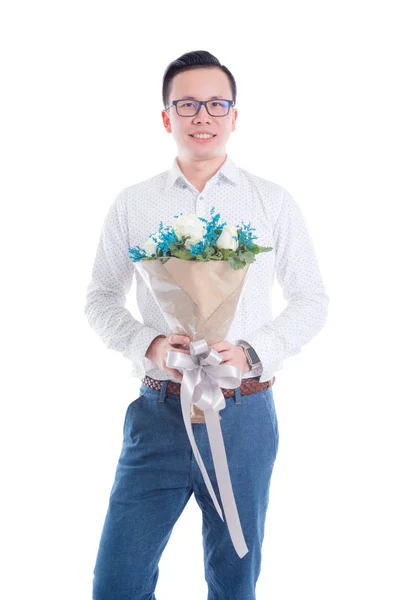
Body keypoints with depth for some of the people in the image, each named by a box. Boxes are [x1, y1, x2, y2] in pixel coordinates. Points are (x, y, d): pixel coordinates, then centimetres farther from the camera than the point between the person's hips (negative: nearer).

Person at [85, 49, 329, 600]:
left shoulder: (273, 203, 3)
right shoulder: (132, 204, 4)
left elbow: (312, 300, 6)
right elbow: (101, 299, 8)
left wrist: (252, 351, -12)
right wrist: (149, 344, -11)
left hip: (244, 415, 0)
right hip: (158, 412, 1)